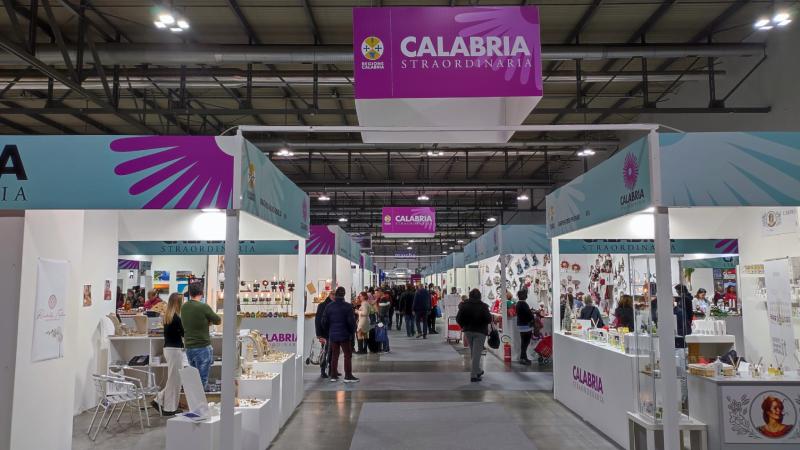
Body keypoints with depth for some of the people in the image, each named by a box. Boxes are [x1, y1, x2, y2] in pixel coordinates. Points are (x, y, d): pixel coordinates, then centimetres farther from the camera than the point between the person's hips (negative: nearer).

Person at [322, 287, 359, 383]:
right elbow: (351, 321, -12)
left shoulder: (329, 306, 1)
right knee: (348, 355, 3)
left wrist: (327, 333, 16)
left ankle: (333, 375, 15)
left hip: (332, 335, 4)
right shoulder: (347, 306, -10)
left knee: (334, 355, 12)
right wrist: (352, 332, 2)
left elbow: (324, 322, 4)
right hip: (344, 335, -4)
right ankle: (348, 376, 2)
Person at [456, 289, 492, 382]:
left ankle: (477, 371, 30)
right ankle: (473, 375, -4)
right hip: (480, 332, -4)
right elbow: (489, 319, -14)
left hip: (468, 331, 4)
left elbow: (458, 319, -1)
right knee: (477, 353, -1)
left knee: (473, 352, 19)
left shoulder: (464, 305, 1)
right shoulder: (483, 306, -10)